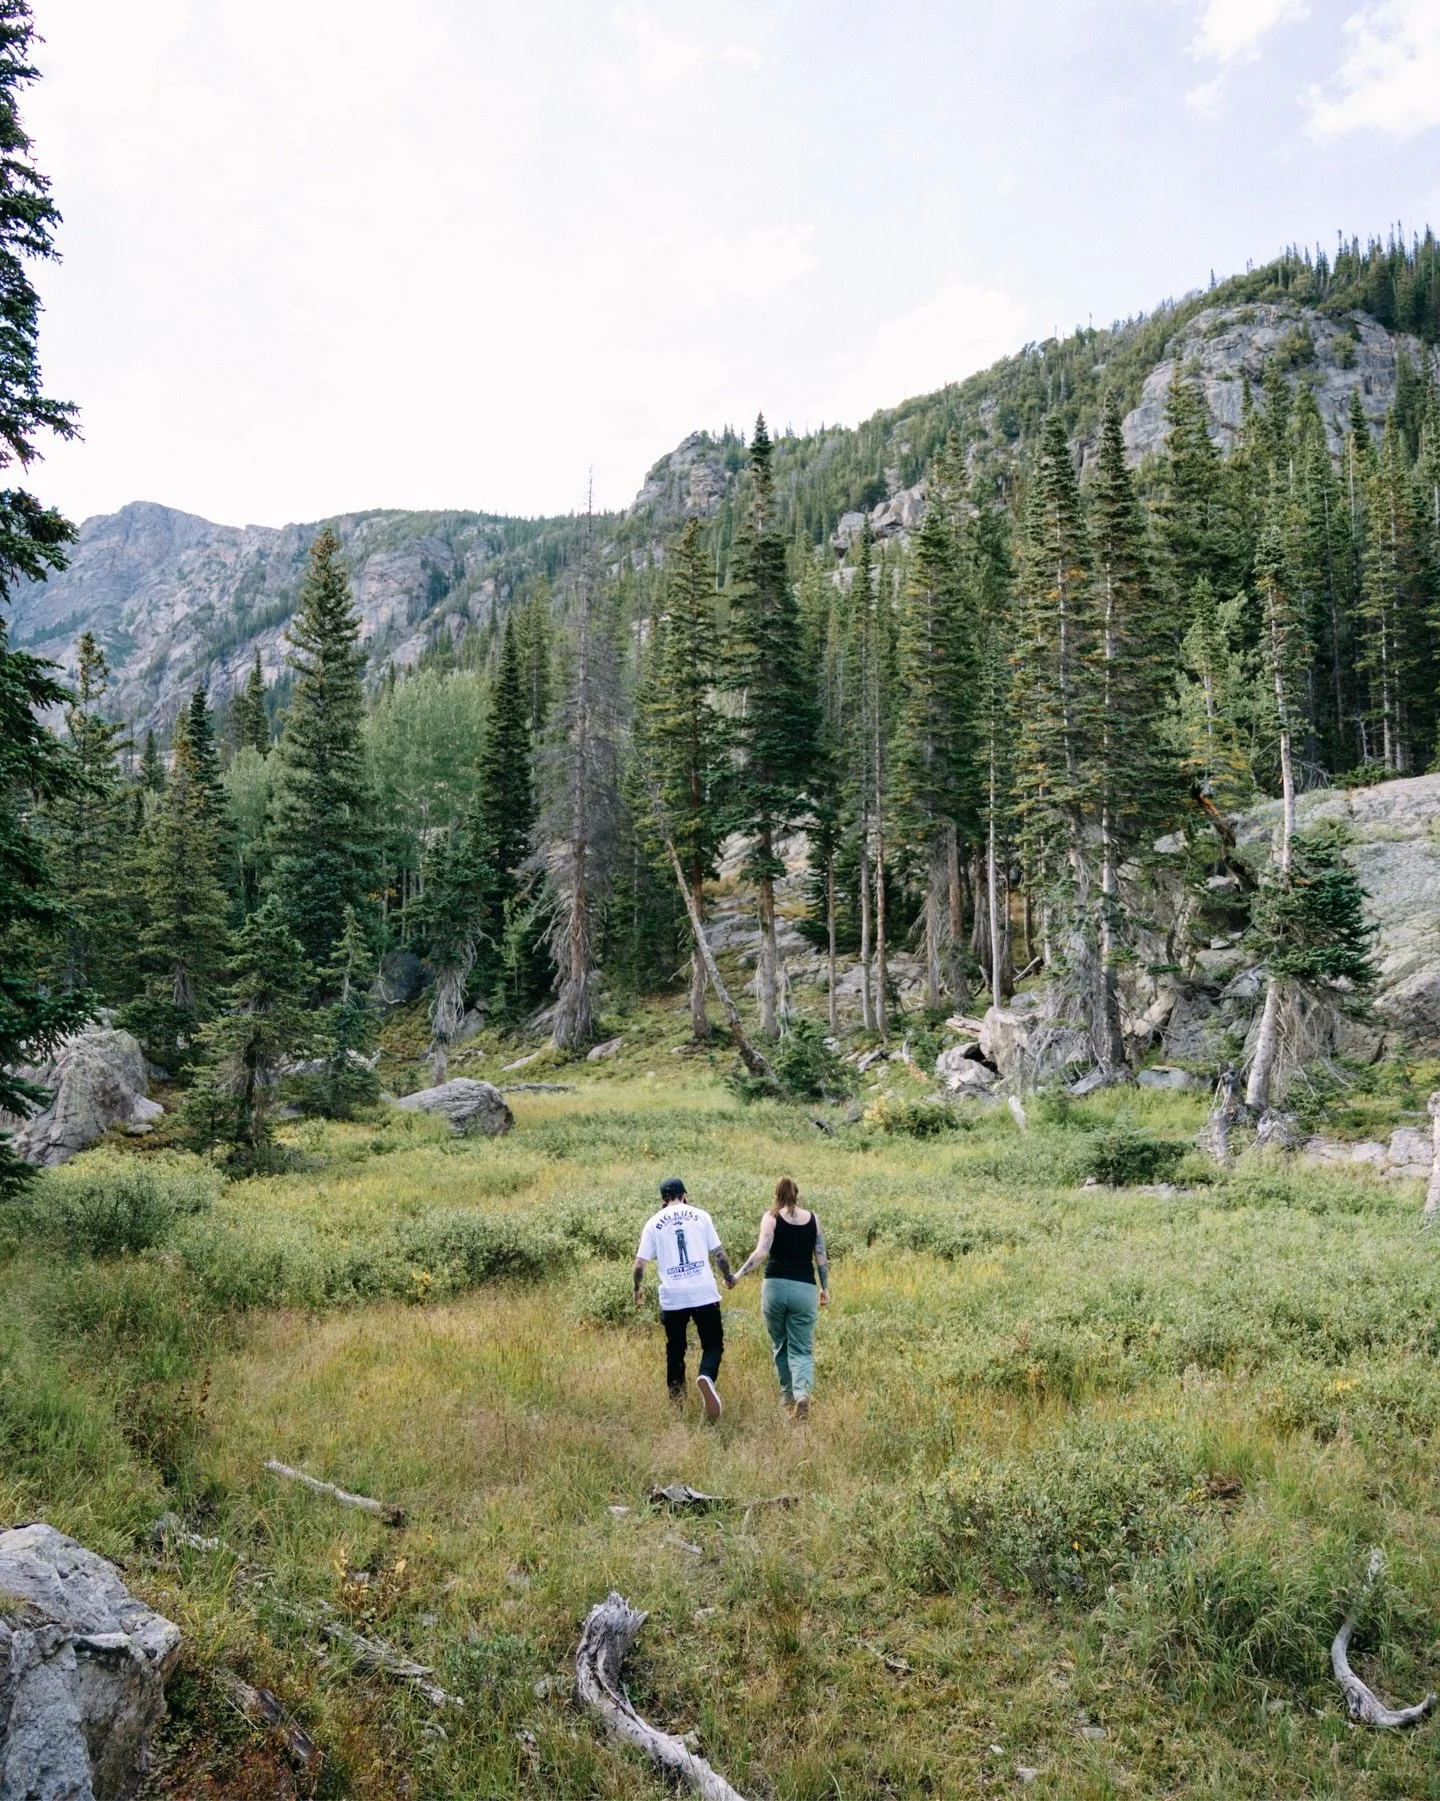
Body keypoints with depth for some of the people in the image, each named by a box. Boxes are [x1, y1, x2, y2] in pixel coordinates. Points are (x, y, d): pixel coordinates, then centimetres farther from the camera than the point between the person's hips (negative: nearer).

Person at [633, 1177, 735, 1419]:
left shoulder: (654, 1222, 5)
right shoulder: (700, 1215, 4)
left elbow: (640, 1264, 4)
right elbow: (719, 1253, 6)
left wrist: (638, 1288, 21)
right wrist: (728, 1277, 23)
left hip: (672, 1298, 1)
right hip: (704, 1294, -1)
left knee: (675, 1349, 18)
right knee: (713, 1344, 7)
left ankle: (676, 1397, 19)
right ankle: (706, 1376, -21)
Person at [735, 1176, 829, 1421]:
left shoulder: (771, 1217, 1)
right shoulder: (813, 1218, 8)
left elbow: (761, 1251, -12)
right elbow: (822, 1258, 9)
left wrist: (738, 1275, -7)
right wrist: (825, 1288, 18)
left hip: (775, 1286, -1)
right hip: (805, 1289, 1)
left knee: (780, 1343, 20)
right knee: (801, 1349, 5)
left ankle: (787, 1393, 26)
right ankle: (802, 1392, -20)